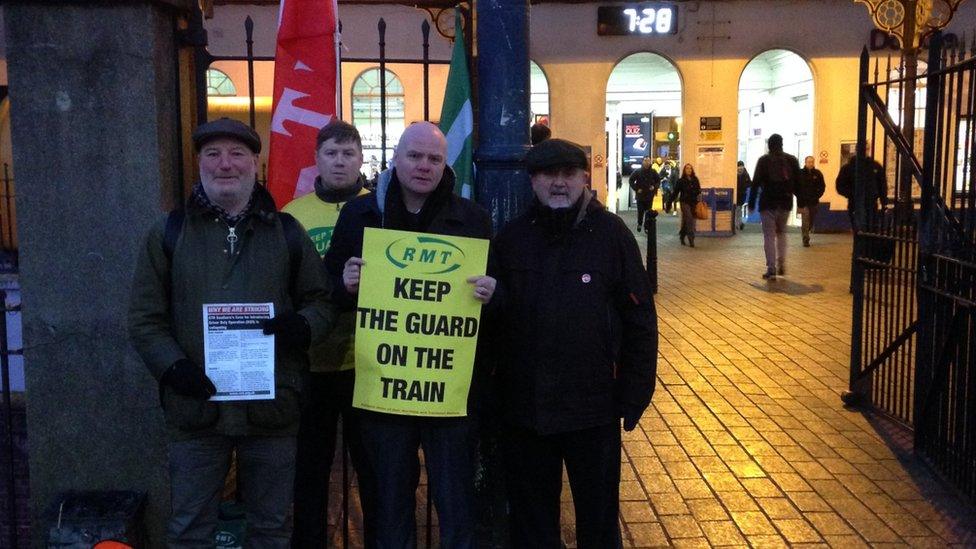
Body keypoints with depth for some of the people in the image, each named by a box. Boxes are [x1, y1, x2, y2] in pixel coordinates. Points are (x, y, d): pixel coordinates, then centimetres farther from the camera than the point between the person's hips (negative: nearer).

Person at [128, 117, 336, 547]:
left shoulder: (287, 232, 7)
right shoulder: (169, 232, 5)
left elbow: (322, 301, 9)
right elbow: (145, 317, 4)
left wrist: (302, 326, -13)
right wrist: (172, 366, -12)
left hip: (272, 410, 1)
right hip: (195, 406, 0)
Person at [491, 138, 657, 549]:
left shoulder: (611, 234, -7)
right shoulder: (511, 238, 1)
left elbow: (640, 320, -5)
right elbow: (494, 317, 6)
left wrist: (633, 396, -6)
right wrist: (492, 388, 1)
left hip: (594, 408, -2)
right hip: (522, 408, 3)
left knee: (598, 515, 15)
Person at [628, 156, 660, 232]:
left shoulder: (653, 172, 1)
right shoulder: (637, 171, -4)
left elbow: (658, 180, 12)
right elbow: (631, 180, 2)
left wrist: (654, 187, -5)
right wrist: (636, 189, -6)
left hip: (649, 195, 1)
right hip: (640, 195, -1)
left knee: (648, 212, 2)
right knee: (640, 211, 2)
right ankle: (639, 224, 25)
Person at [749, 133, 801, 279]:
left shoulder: (763, 160, -4)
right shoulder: (791, 160, 5)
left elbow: (755, 183, -7)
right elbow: (798, 182, 5)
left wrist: (751, 203, -1)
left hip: (768, 203, -3)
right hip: (785, 203, 3)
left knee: (769, 236, 1)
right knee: (781, 232, 21)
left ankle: (771, 269, -4)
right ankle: (781, 264, 12)